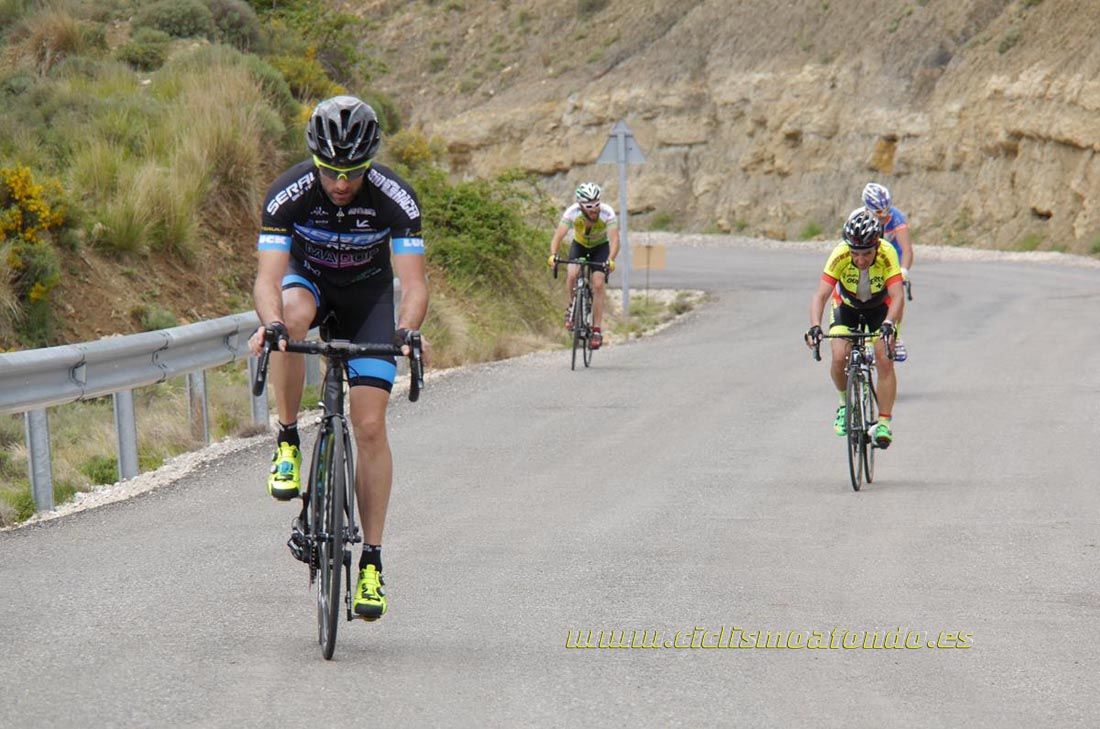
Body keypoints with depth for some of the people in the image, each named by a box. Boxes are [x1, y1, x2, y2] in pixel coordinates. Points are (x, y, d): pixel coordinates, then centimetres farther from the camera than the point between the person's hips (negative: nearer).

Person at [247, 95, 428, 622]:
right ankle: (288, 441, -21)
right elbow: (269, 276, -34)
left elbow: (413, 283, -32)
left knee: (370, 426, -12)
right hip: (309, 280, 0)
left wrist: (406, 330, -53)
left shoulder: (395, 198, -28)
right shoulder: (289, 193, -28)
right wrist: (270, 323, -56)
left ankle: (371, 560, -4)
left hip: (367, 294, 0)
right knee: (293, 312, -39)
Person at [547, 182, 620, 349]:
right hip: (579, 245, 1)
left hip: (601, 247, -1)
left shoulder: (607, 213, -33)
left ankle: (597, 330, -9)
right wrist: (553, 255, -54)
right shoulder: (572, 212, -31)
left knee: (598, 285, -16)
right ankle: (571, 307, 2)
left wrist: (611, 260, -58)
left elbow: (614, 238, -40)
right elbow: (558, 236, -36)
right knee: (572, 275, -26)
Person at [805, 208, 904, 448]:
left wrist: (888, 324, -56)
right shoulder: (839, 255, -32)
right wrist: (815, 327, -52)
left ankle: (884, 422, -9)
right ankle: (845, 402, 10)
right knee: (839, 358, -18)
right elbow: (820, 295, -36)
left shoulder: (887, 254, -34)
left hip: (880, 308, -1)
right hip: (847, 307, 1)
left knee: (884, 361, -18)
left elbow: (897, 297, -38)